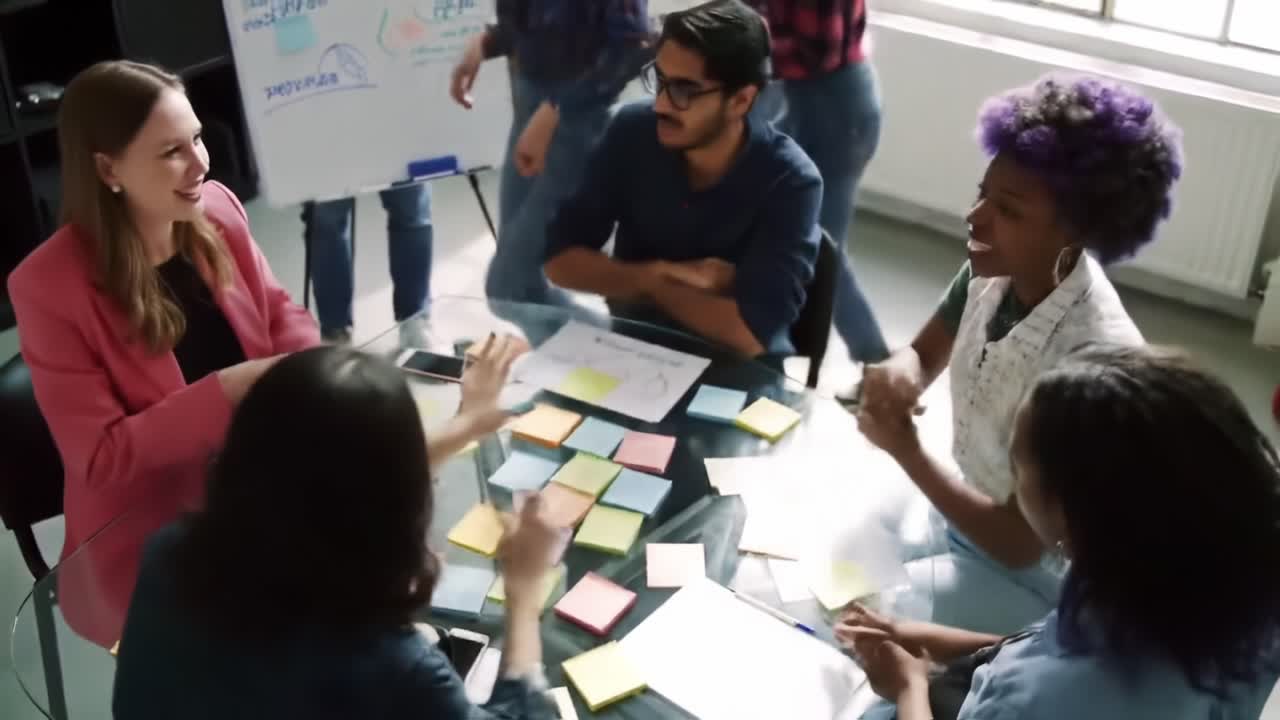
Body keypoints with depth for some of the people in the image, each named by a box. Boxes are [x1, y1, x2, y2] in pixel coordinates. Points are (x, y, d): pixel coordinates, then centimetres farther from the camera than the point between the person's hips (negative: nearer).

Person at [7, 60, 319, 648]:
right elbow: (101, 458, -18)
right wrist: (230, 388, -27)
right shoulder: (49, 286, -20)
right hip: (150, 537, -5)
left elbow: (278, 312, 9)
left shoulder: (215, 209, -5)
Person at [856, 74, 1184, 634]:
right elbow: (925, 355, 4)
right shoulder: (995, 269, -16)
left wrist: (904, 448, -21)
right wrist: (899, 372, -21)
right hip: (967, 506, 7)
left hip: (1035, 578, -7)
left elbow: (1018, 543, -28)